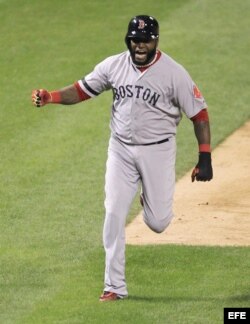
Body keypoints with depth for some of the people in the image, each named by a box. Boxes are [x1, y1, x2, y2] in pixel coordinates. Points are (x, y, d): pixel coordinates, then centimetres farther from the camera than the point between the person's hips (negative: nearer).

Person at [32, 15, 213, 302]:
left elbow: (199, 113, -10)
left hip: (157, 151, -2)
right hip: (121, 149, 2)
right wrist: (49, 97, -16)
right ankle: (115, 286, 3)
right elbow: (82, 90, 3)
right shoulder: (114, 66, -4)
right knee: (113, 215, -4)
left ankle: (151, 202, 38)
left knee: (157, 223, -1)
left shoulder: (173, 73, -14)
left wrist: (204, 158, -14)